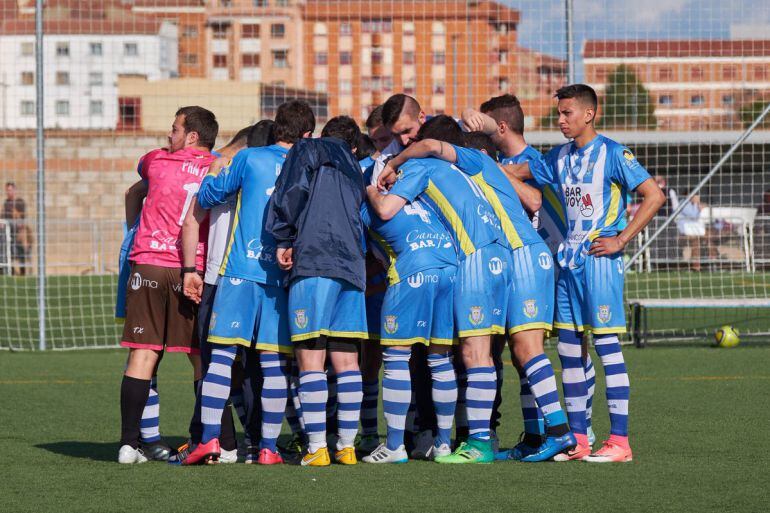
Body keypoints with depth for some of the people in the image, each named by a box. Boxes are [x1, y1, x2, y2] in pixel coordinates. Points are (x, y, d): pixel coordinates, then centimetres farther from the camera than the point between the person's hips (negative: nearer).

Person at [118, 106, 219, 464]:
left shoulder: (156, 162, 11)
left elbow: (135, 191, 32)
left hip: (148, 265, 0)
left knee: (142, 355, 0)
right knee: (204, 360, 5)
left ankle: (129, 443, -5)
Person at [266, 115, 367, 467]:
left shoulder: (309, 150, 10)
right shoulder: (354, 171, 28)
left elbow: (292, 191, -6)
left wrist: (284, 240, -1)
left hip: (313, 263, -6)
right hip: (352, 266, 6)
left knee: (310, 359, -7)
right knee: (346, 360, 8)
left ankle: (317, 448, -12)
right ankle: (347, 445, 6)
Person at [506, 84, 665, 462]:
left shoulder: (612, 154, -8)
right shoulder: (560, 157, 13)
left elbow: (654, 195, -12)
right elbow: (515, 173, 24)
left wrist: (621, 240, -13)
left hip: (600, 259, -7)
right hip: (569, 261, 7)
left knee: (607, 345, -8)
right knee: (567, 347, 6)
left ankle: (619, 441, -7)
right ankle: (577, 438, 12)